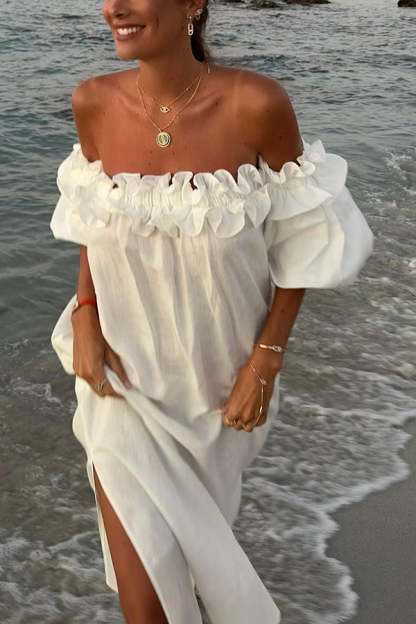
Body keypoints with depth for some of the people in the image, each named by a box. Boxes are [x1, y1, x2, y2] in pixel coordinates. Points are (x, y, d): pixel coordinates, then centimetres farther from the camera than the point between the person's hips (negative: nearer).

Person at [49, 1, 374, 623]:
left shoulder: (256, 103, -19)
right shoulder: (93, 103, -10)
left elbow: (300, 240, -8)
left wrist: (267, 360, -11)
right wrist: (85, 317, -6)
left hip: (221, 379, 0)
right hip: (125, 371, 1)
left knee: (200, 516, 27)